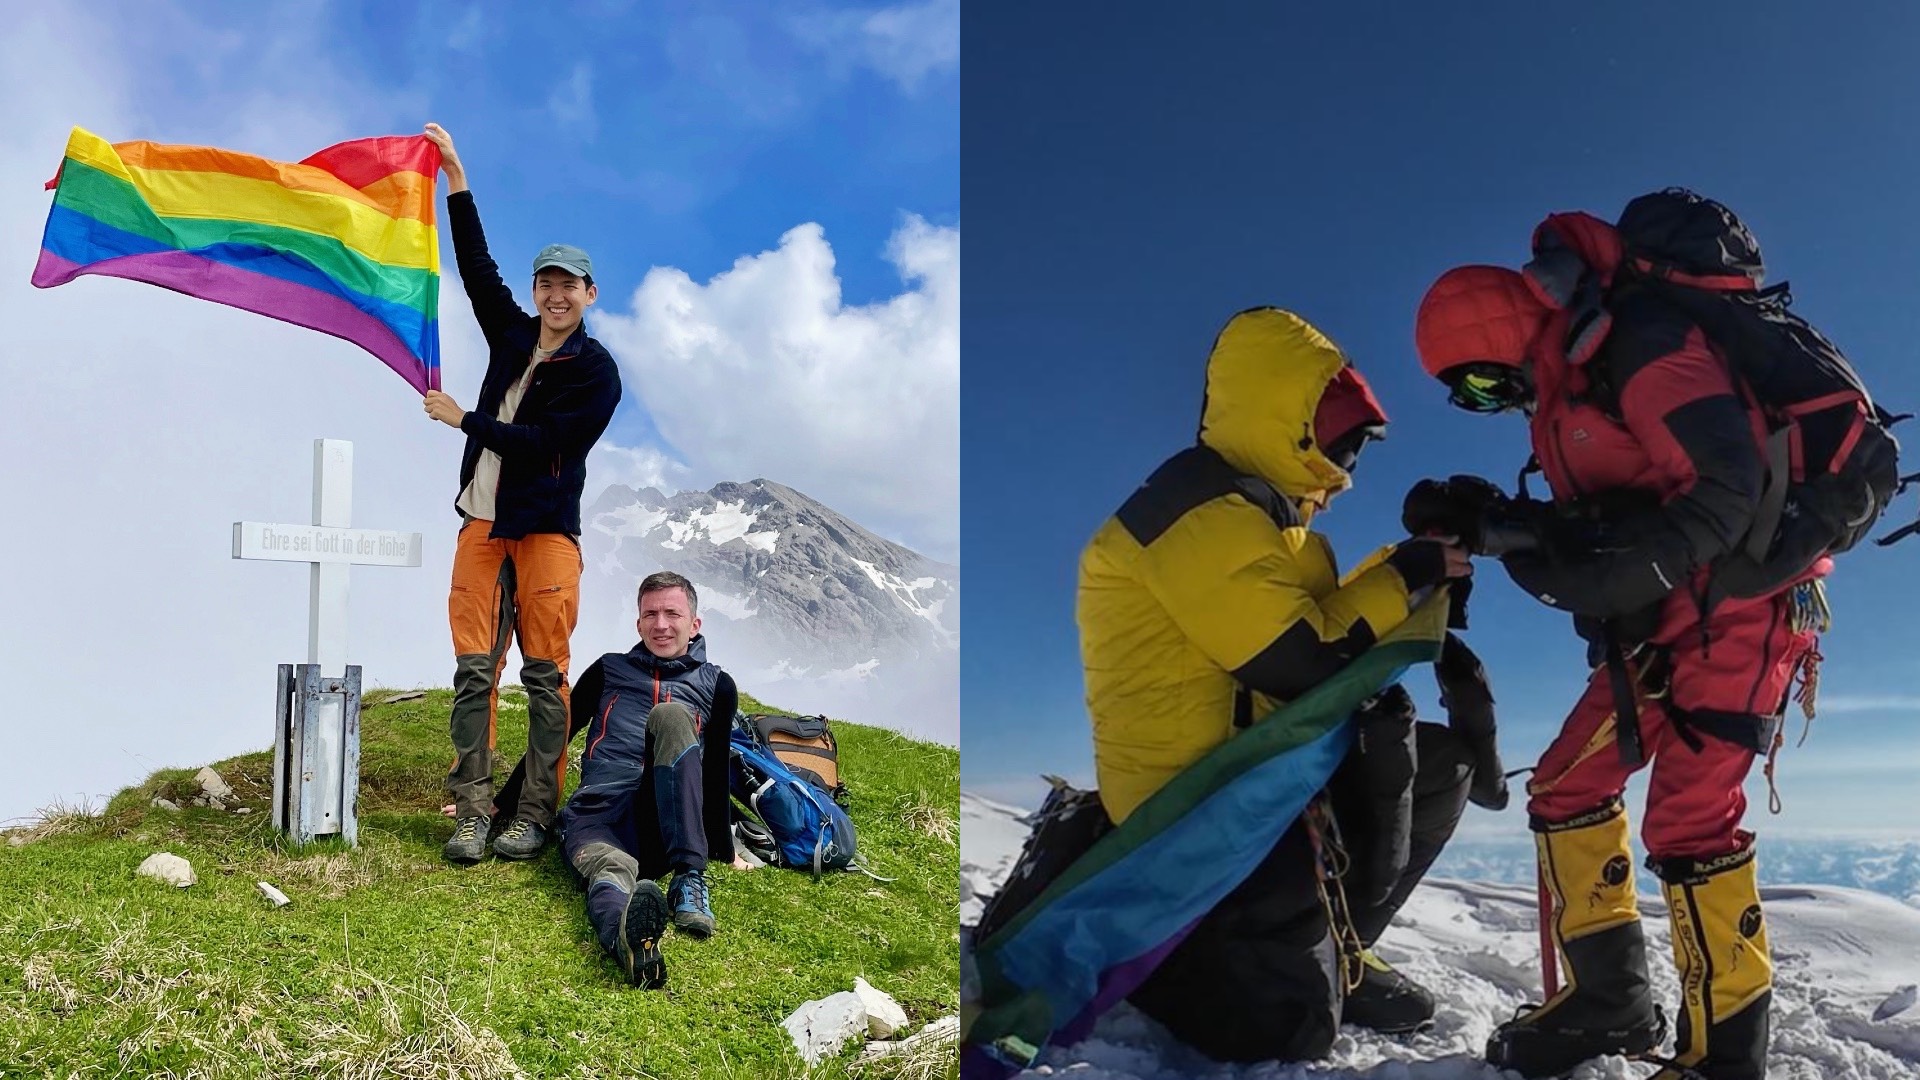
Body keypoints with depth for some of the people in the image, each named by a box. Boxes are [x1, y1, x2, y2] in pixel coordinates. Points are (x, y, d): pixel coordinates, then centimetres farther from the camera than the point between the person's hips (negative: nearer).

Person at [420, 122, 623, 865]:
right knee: (474, 671, 1)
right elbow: (477, 266, 17)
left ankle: (537, 813, 4)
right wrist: (456, 178, 16)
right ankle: (471, 811, 4)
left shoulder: (597, 372, -5)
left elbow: (546, 443, -13)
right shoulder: (513, 333, 13)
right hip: (482, 523, 5)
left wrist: (464, 421, -7)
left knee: (544, 675, -2)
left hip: (545, 530, -5)